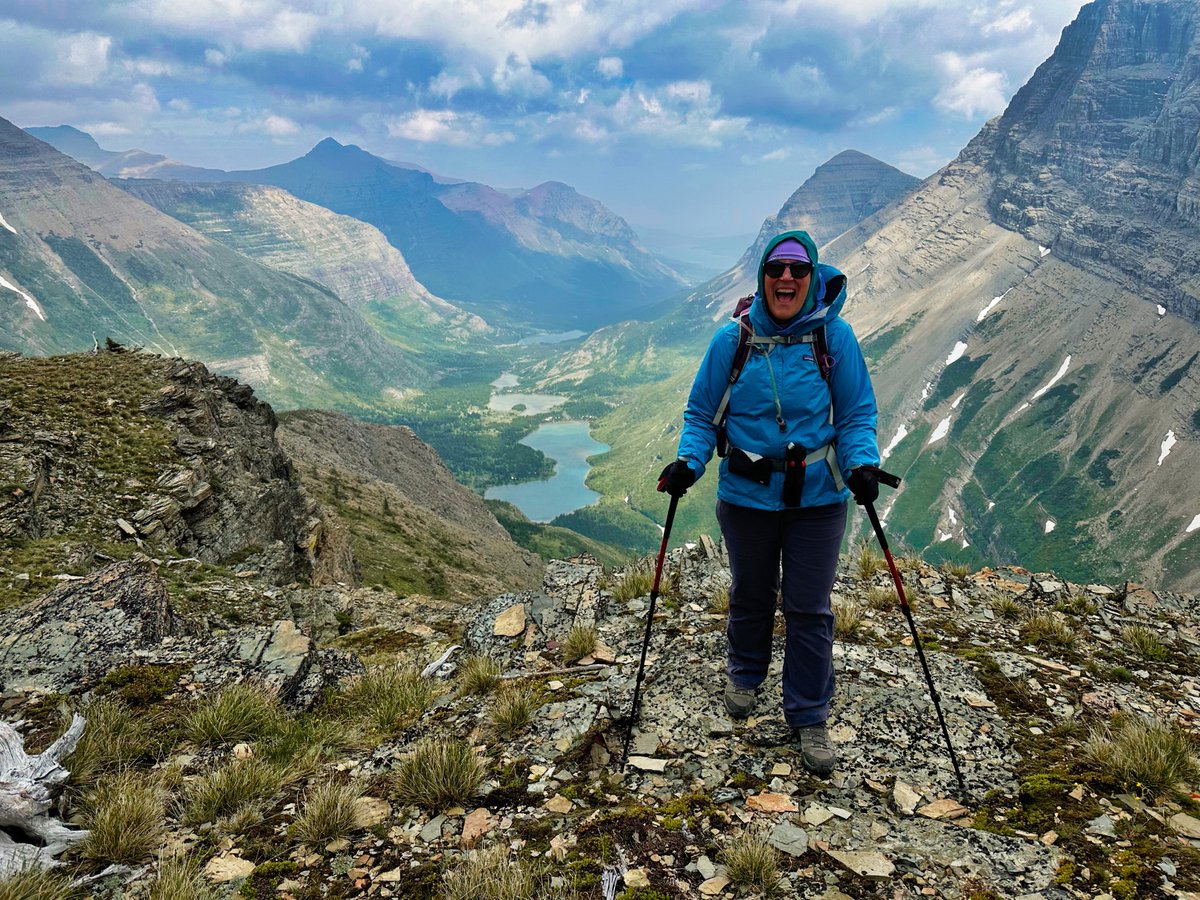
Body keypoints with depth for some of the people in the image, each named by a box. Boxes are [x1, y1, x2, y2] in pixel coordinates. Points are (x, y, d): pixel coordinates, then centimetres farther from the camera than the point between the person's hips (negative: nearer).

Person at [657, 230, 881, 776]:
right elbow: (701, 413, 2)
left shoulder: (835, 336, -7)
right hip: (747, 497, 1)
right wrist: (688, 462, -15)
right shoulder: (732, 339, -7)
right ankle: (744, 675, 47)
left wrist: (862, 465, -17)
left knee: (810, 609, 7)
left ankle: (809, 718, 24)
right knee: (750, 596, 19)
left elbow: (857, 414, 0)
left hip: (818, 499, 0)